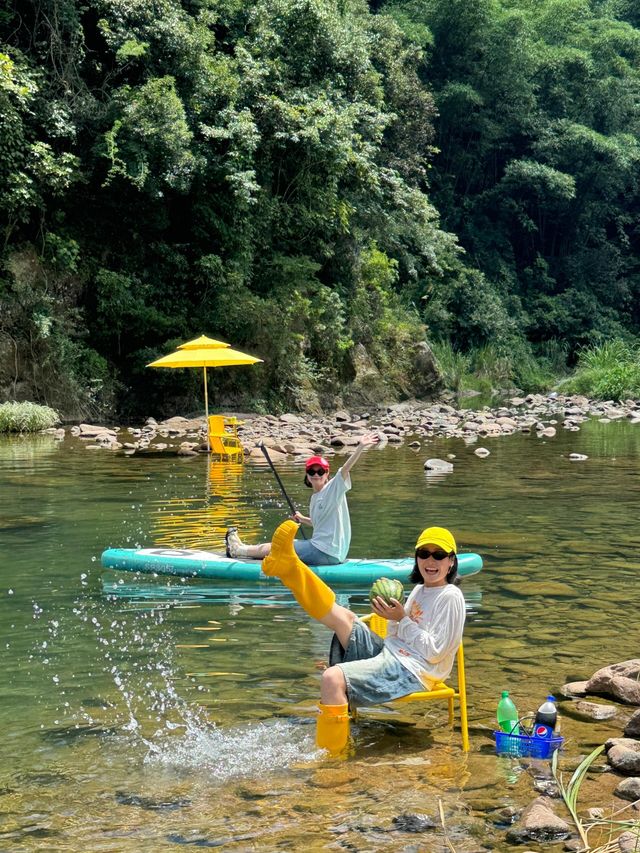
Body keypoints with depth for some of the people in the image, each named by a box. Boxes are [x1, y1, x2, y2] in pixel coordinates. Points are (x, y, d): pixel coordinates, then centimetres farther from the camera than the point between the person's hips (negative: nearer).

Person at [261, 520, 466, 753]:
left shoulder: (450, 597, -7)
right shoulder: (419, 590, 20)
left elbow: (434, 652, -13)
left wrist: (402, 620, -11)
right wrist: (393, 616, 3)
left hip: (411, 671, -9)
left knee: (333, 677, -27)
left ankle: (331, 756, -23)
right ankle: (289, 566, 1)